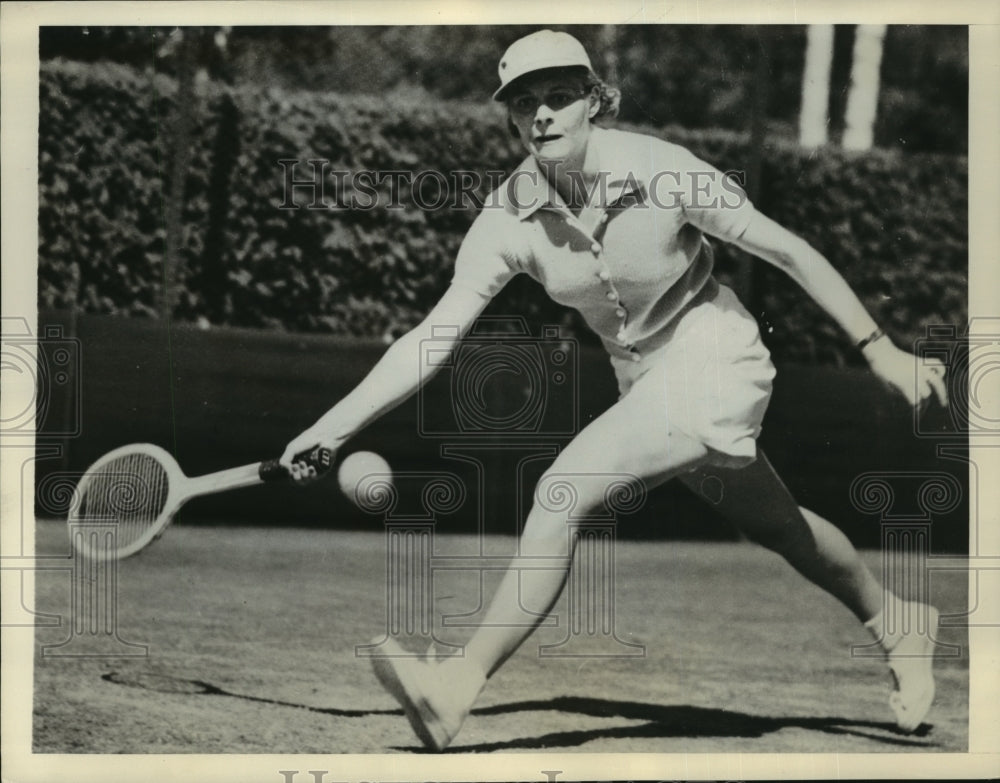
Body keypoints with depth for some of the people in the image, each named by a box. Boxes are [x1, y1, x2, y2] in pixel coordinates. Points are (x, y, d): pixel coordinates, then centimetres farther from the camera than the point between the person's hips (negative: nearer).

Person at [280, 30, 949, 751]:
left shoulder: (663, 173, -23)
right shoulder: (510, 217, -12)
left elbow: (789, 253, -14)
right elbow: (434, 336, -13)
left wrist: (880, 350, -11)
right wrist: (333, 427, -21)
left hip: (715, 363, -6)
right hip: (644, 379, 6)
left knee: (565, 488, -23)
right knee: (777, 527, 22)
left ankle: (459, 688, -22)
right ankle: (896, 623, 48)